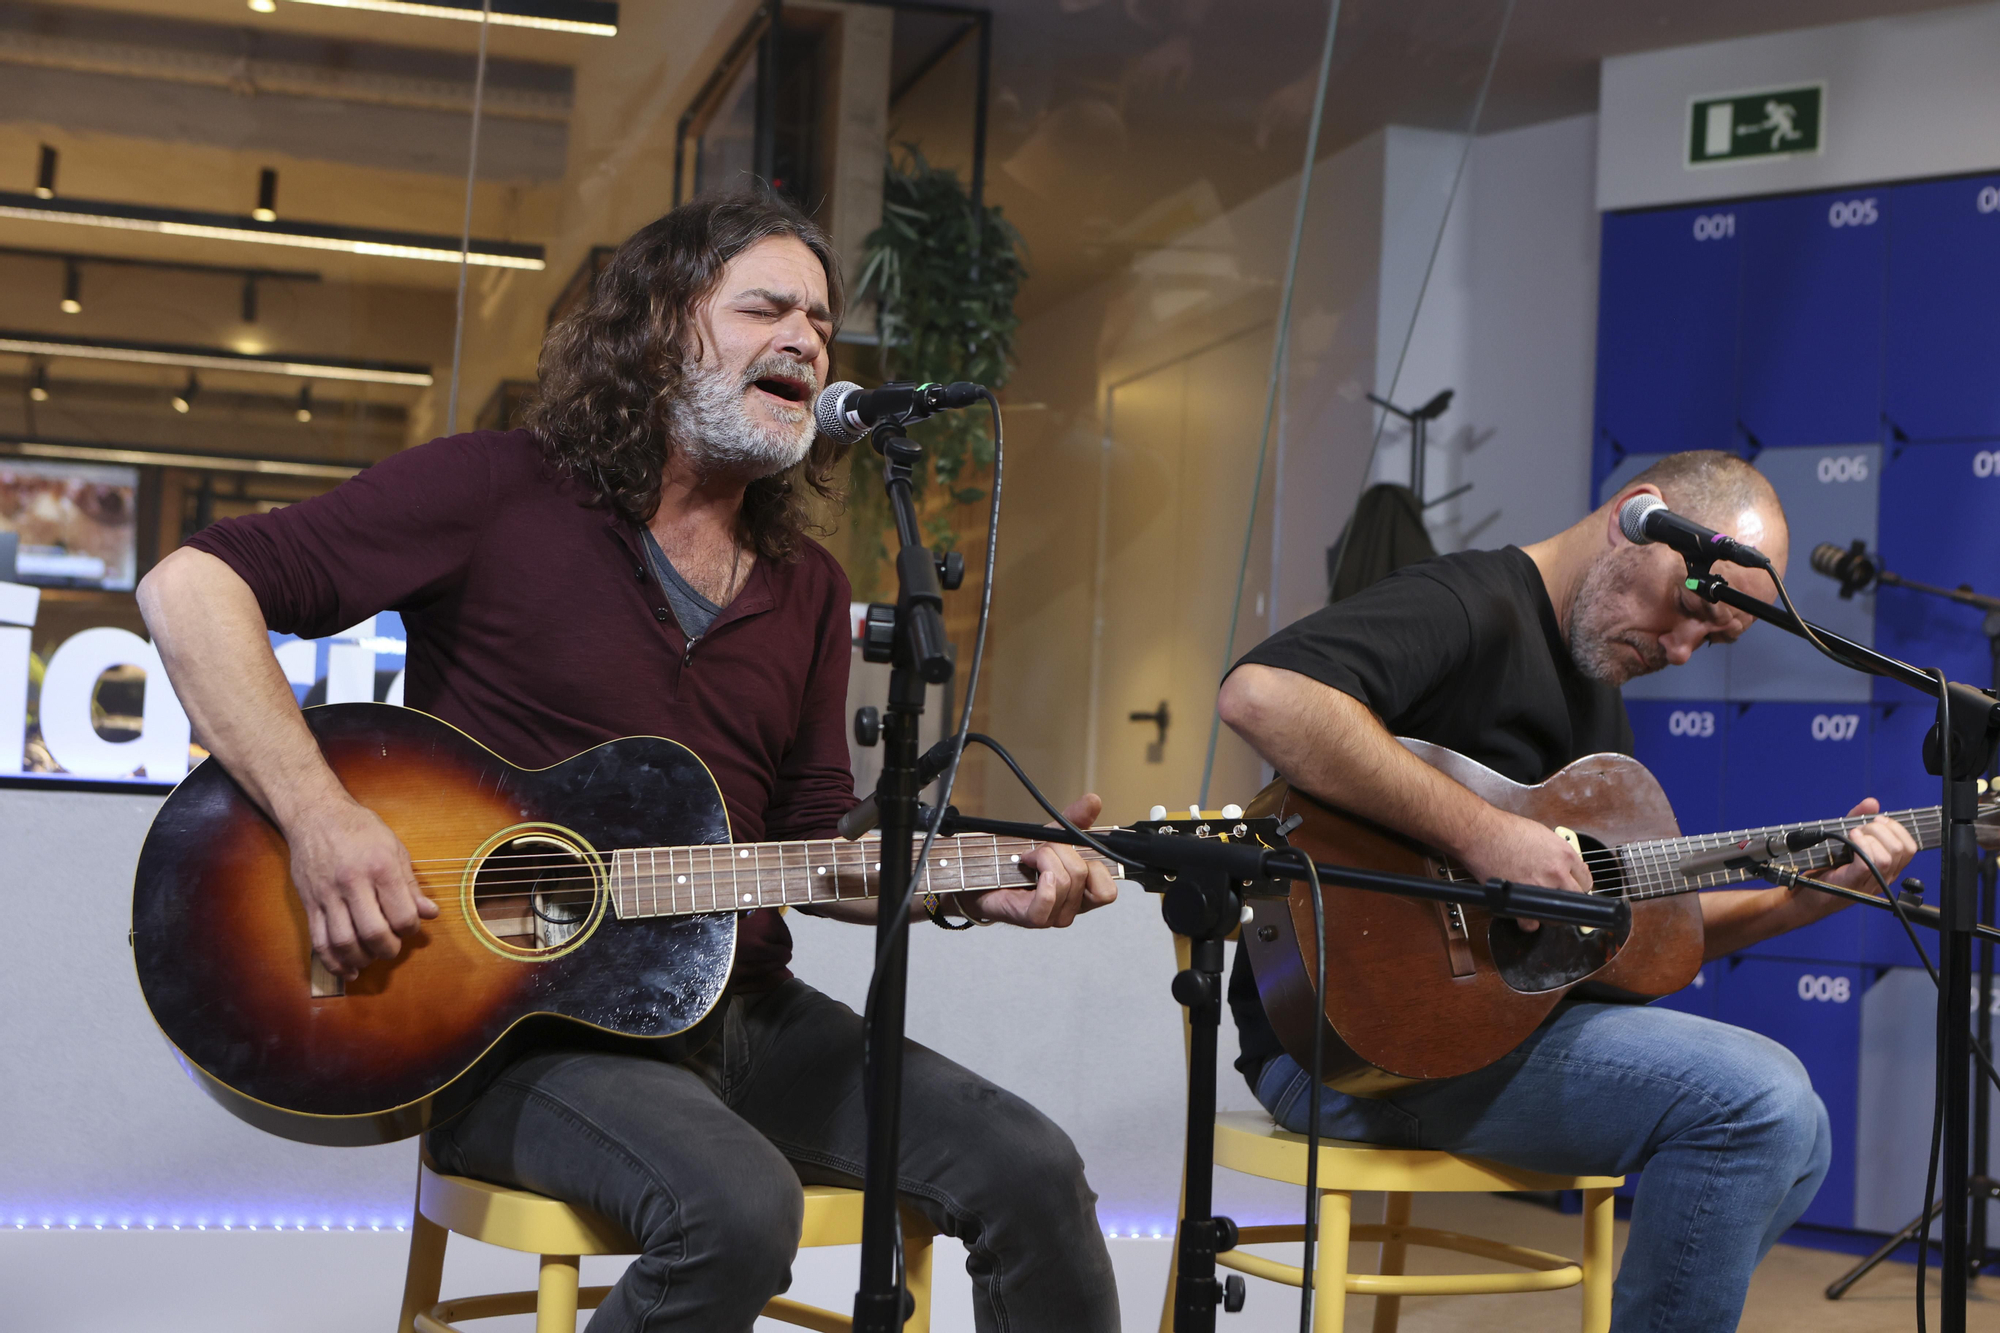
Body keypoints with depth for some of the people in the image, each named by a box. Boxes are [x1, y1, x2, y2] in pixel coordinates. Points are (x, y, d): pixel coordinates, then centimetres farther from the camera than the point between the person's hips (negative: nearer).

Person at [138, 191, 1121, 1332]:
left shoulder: (807, 591, 13)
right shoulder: (500, 494, -5)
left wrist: (979, 884, -4)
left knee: (1029, 1171, -11)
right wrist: (319, 815, -22)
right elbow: (193, 586, -10)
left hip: (740, 1009, 6)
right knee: (737, 1207, -32)